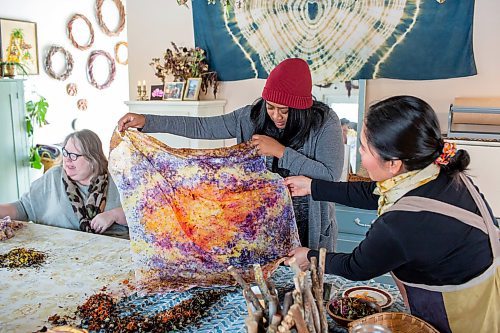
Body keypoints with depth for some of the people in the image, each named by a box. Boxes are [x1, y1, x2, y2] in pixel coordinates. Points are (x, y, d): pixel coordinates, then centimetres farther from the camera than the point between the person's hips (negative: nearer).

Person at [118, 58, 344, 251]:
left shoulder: (324, 122, -13)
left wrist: (281, 151, -23)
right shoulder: (253, 116, -5)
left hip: (309, 230, -2)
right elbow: (201, 127, -5)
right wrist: (146, 121, -10)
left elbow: (330, 175, -21)